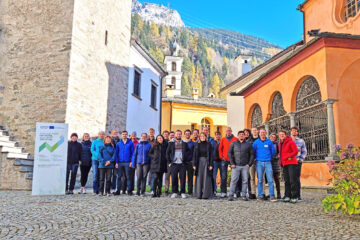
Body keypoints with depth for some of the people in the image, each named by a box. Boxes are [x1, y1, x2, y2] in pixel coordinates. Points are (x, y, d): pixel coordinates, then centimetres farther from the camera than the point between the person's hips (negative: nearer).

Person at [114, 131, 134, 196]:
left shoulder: (131, 143, 4)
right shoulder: (118, 144, 11)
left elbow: (133, 153, 3)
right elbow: (116, 153, 11)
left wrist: (131, 161, -7)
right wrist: (116, 162, 1)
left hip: (127, 162, -2)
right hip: (120, 163, 2)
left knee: (128, 177, 1)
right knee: (119, 176, 2)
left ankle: (129, 190, 7)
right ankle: (118, 190, 8)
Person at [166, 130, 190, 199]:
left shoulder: (184, 143, 9)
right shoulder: (171, 143, 9)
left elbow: (188, 151, 11)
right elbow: (167, 153, 9)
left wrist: (185, 158, -4)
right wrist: (169, 162, 2)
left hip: (182, 164, 0)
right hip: (174, 163, 0)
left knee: (182, 178, -1)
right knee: (174, 178, 0)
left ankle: (182, 192, 10)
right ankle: (174, 192, 12)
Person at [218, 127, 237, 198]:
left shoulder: (235, 139, 3)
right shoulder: (223, 139, 9)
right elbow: (220, 149, 11)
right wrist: (221, 157, 1)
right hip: (224, 160, 2)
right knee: (224, 176, 1)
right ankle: (223, 192, 6)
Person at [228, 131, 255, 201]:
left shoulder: (248, 144, 10)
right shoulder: (233, 144, 9)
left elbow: (252, 154, 9)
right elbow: (229, 153, 7)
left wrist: (249, 164, -1)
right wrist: (232, 163, -2)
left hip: (245, 166, 1)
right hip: (236, 166, -1)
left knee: (245, 181, 2)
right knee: (233, 180, -5)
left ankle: (244, 196, 10)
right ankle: (231, 195, 0)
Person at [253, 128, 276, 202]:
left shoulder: (269, 142, 6)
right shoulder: (256, 142, 5)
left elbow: (273, 151, 16)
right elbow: (253, 151, 13)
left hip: (268, 163, 0)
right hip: (259, 163, 0)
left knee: (270, 180, -5)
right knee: (260, 180, 2)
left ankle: (272, 196, -1)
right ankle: (260, 196, 9)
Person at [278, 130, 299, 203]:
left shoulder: (290, 142, -6)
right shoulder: (280, 143, 16)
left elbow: (296, 151, -9)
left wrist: (288, 156, -14)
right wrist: (280, 159, 11)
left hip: (291, 163, -7)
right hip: (284, 164, 7)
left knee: (293, 180, -9)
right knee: (287, 181, 10)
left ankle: (294, 197, -5)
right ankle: (288, 196, 16)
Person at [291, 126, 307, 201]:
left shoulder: (301, 141, 12)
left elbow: (304, 152, 10)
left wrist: (300, 159, -3)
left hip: (297, 162, -1)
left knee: (297, 178, -3)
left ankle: (298, 195, 2)